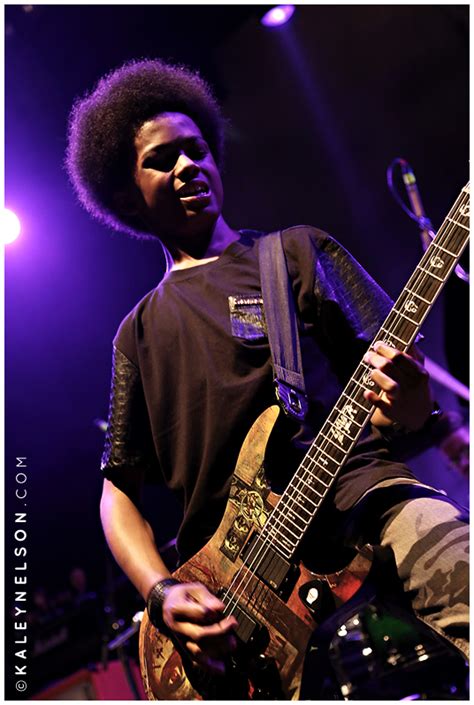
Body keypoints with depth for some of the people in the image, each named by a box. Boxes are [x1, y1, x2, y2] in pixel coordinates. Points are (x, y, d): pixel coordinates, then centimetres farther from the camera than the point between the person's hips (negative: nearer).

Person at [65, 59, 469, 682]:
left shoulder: (298, 252, 12)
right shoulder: (140, 332, 17)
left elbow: (391, 368, 7)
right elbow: (119, 489, 17)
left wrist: (410, 405, -18)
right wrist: (162, 594, -1)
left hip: (353, 490, -1)